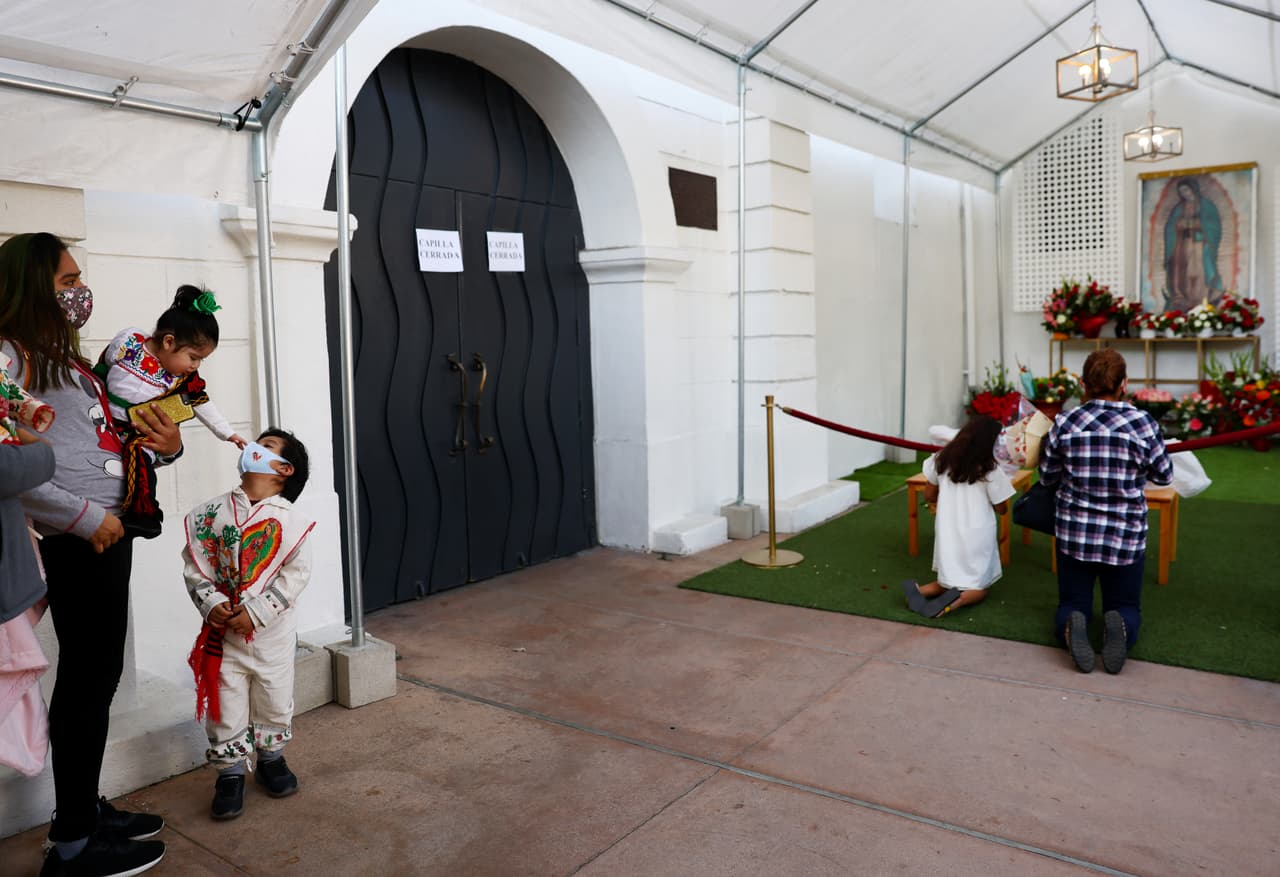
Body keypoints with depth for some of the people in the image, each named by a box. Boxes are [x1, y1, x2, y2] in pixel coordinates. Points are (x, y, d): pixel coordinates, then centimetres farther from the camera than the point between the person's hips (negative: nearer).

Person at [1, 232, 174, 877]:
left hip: (107, 536, 9)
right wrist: (85, 517, -17)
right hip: (76, 541, -9)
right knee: (87, 680, -2)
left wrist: (165, 447, 3)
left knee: (97, 677, 15)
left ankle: (86, 810, 29)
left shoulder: (67, 360, 19)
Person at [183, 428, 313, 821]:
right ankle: (230, 774, 26)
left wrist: (255, 611, -18)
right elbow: (194, 564, 0)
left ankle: (271, 759, 37)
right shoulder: (210, 513, -1)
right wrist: (210, 603, -15)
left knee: (275, 701, 15)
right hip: (223, 633, 1)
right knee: (226, 706, 9)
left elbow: (296, 572, -12)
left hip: (273, 631, -1)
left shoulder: (290, 519, -9)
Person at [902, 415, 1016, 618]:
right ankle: (957, 601, -20)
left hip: (947, 534, 4)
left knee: (950, 580, 22)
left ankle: (919, 591, -7)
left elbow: (929, 497, 9)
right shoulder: (990, 470, -14)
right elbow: (1001, 509, -1)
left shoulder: (942, 460, -2)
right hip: (977, 537, -4)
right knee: (978, 587, 14)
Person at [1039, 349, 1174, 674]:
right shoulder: (1144, 423, -11)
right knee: (1125, 606, 18)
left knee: (1072, 603, 16)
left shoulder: (1064, 424, -9)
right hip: (1126, 537, 0)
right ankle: (1120, 626, -17)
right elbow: (1164, 476, 4)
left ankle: (1072, 624, -20)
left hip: (1073, 533, 1)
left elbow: (1047, 476, 5)